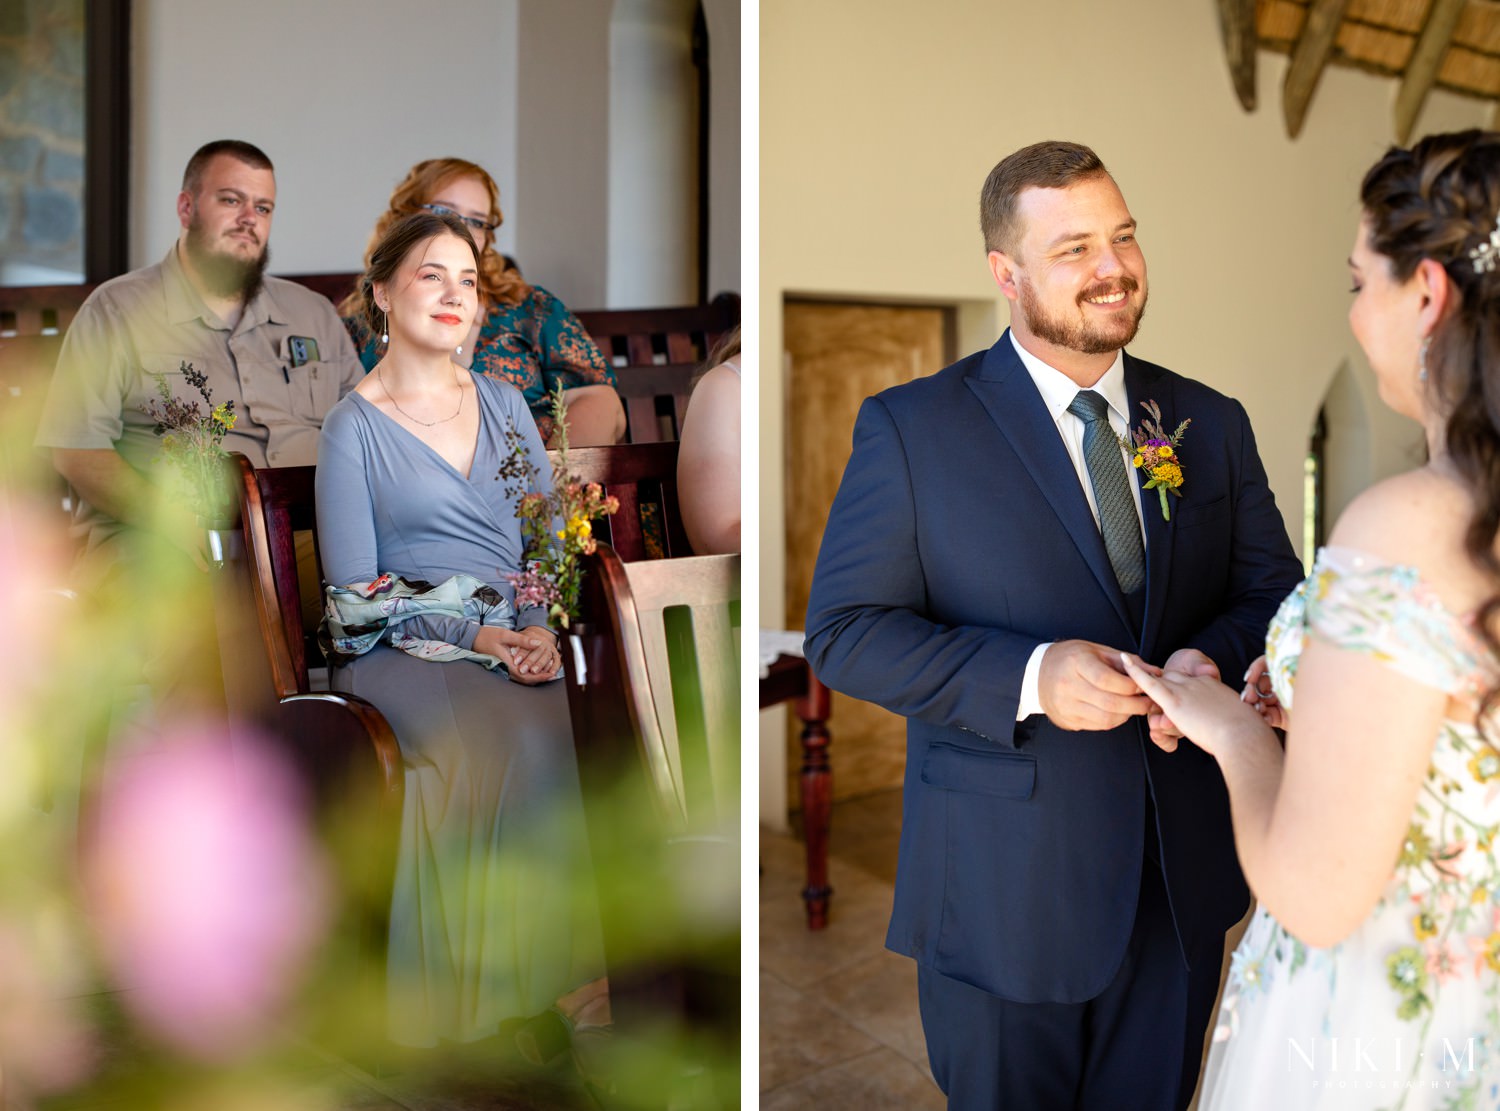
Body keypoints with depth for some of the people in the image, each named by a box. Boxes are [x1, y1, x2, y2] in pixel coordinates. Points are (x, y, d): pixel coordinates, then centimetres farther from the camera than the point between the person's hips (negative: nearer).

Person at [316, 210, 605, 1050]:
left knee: (581, 721, -29)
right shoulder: (354, 427, 3)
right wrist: (474, 636, -16)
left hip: (519, 644, 4)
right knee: (519, 741, -33)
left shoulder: (503, 403, 18)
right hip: (401, 654, -4)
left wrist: (540, 625, -6)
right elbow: (355, 590, -3)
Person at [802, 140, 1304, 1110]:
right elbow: (844, 631, -10)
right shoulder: (910, 429, -7)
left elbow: (1274, 591, 7)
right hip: (1005, 889, -3)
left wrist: (1214, 658, -16)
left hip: (1184, 883, 4)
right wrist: (1026, 676, -24)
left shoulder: (1212, 423, 5)